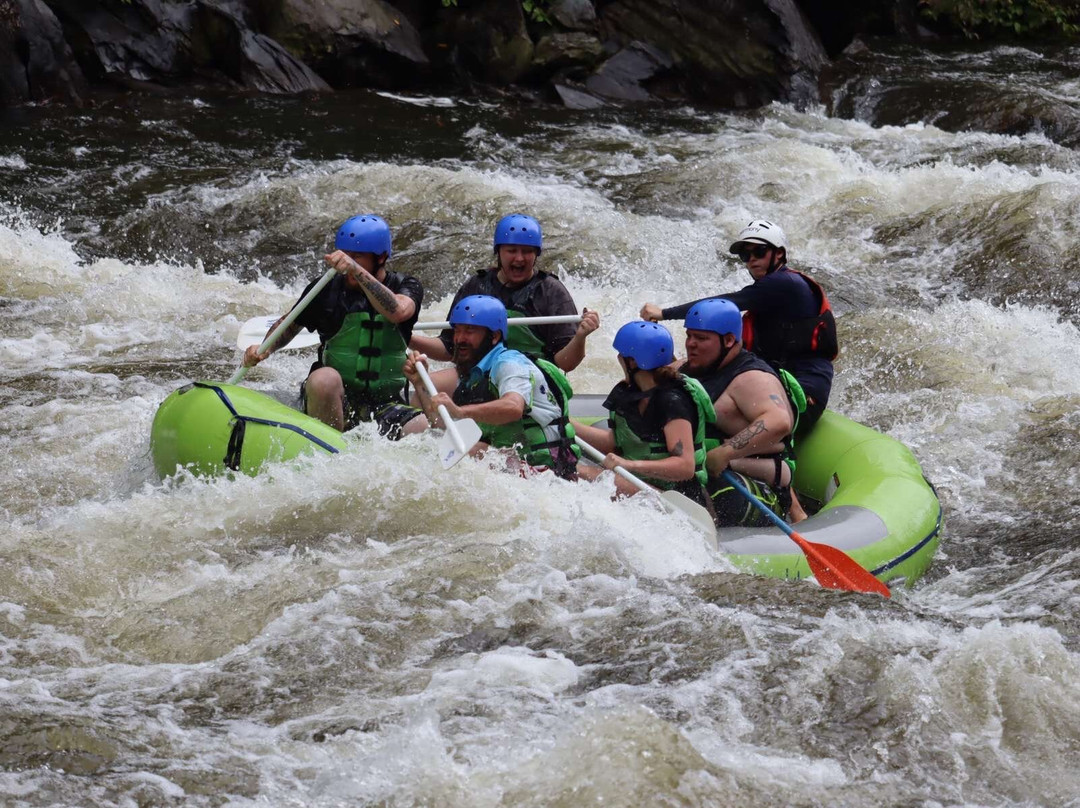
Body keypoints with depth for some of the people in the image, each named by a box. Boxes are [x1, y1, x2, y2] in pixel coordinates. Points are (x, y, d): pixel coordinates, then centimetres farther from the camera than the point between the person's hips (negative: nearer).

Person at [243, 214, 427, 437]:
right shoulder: (326, 290, 2)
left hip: (386, 405, 0)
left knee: (423, 428, -30)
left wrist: (357, 271, -32)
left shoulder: (406, 287, 2)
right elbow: (289, 325, 17)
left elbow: (397, 312, -23)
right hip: (335, 398, 0)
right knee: (324, 378, -35)